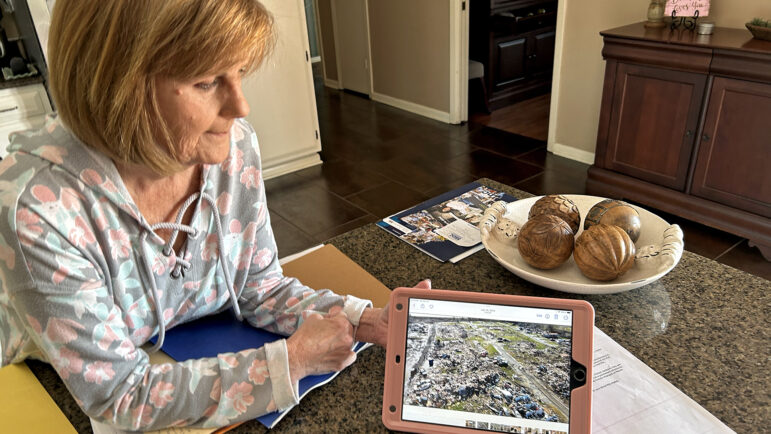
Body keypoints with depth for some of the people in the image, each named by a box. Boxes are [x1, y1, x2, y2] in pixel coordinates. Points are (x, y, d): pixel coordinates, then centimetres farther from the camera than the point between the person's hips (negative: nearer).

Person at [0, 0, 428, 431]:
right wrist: (293, 359, -23)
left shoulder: (236, 146, -14)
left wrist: (370, 322, -17)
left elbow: (262, 288, -4)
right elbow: (121, 396, -22)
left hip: (207, 365, 4)